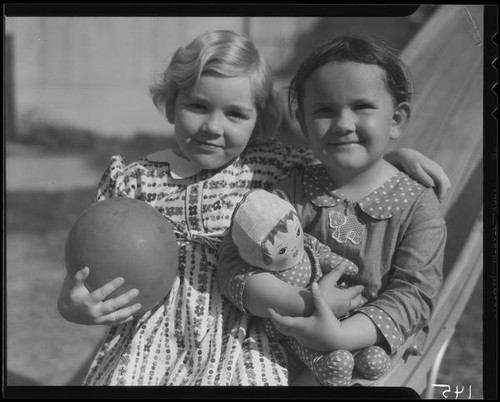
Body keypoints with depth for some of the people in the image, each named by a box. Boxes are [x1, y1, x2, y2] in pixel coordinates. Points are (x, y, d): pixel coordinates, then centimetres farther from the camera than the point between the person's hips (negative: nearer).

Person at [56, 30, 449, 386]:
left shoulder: (267, 164, 2)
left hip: (239, 344, 0)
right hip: (154, 339, 0)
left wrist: (396, 154, 0)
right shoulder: (132, 180, 1)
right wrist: (72, 305, -16)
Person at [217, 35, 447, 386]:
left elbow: (414, 294, -13)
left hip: (379, 351, 1)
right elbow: (234, 262, -12)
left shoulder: (419, 208, -6)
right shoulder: (291, 192, -5)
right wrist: (303, 306, -27)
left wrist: (340, 334, -28)